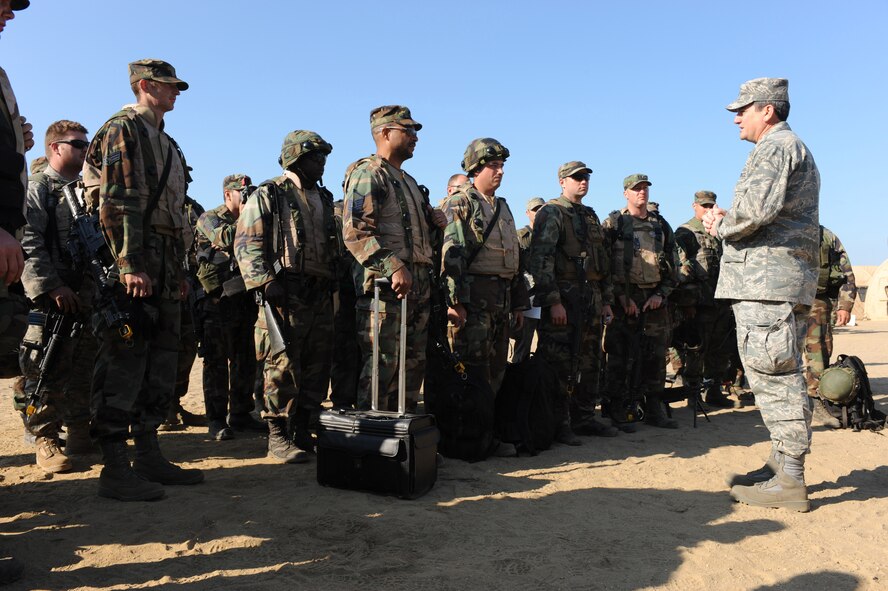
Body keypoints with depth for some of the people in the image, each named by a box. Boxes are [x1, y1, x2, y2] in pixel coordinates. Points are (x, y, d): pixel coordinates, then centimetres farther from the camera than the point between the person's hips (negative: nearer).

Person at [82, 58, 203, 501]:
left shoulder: (165, 143, 25)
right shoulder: (121, 129, -2)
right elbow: (116, 202, -14)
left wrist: (178, 269, 20)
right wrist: (131, 265, -23)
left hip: (165, 270, 10)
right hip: (134, 265, -10)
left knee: (161, 365, 10)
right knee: (124, 365, -7)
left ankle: (149, 456, 18)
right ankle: (116, 469, -1)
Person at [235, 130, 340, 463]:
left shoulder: (324, 199, 22)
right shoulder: (268, 195, 1)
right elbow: (246, 243, -7)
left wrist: (336, 281, 16)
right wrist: (265, 282, -18)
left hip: (321, 295, 7)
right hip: (286, 294, -6)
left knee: (317, 366, 7)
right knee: (284, 367, -6)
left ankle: (303, 431, 18)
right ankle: (278, 438, 3)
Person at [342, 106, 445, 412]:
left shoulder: (408, 181, 24)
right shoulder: (367, 174, -6)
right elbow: (355, 233, -18)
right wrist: (395, 268, -24)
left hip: (419, 287, 9)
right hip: (386, 286, -9)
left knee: (413, 365, 12)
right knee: (382, 365, -7)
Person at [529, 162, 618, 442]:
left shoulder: (591, 216, 20)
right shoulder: (551, 213, -4)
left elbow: (603, 262, 23)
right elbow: (540, 260, -14)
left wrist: (607, 300, 17)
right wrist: (553, 301, -20)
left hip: (592, 299, 8)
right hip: (563, 299, -8)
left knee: (590, 363, 11)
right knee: (560, 365, -4)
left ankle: (585, 417, 23)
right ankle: (559, 424, 5)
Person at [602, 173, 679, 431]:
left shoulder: (661, 225, 14)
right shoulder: (613, 224, 1)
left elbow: (671, 265, 14)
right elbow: (604, 265, -5)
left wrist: (661, 294, 0)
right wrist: (622, 297, -12)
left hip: (655, 300, 4)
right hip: (624, 299, -4)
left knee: (656, 356, 8)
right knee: (621, 357, -2)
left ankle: (654, 409, 18)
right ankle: (620, 412, 6)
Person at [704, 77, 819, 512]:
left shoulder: (775, 146, -8)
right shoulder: (795, 149, 26)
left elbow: (757, 208, -24)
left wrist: (723, 226, -5)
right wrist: (729, 222, 12)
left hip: (766, 279, -11)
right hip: (786, 280, 11)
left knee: (775, 378, -8)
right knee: (780, 377, 13)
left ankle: (788, 481, -3)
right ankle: (782, 465, 21)